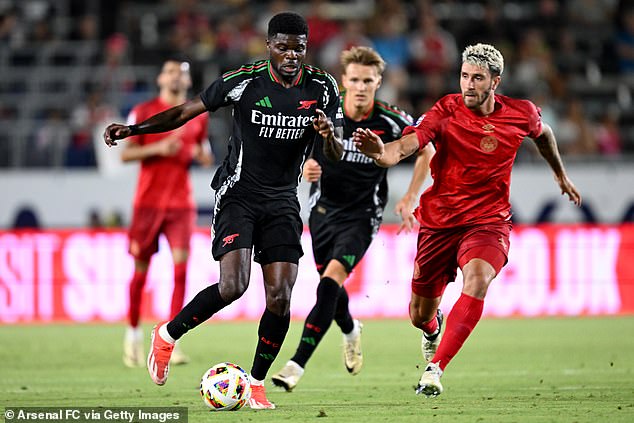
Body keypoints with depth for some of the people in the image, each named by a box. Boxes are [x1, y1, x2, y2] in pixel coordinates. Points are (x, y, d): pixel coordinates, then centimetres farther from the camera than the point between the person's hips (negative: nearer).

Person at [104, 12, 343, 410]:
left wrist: (329, 136, -23)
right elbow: (187, 111, -1)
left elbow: (337, 155, 0)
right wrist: (132, 129, -10)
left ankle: (257, 383, 10)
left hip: (283, 201, 3)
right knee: (233, 285, -21)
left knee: (280, 297, -7)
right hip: (238, 194, -3)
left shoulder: (323, 87, -2)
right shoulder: (243, 81, -10)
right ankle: (168, 335, 4)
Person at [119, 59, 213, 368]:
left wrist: (202, 154, -3)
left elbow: (205, 154, 21)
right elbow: (125, 153, -2)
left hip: (181, 203, 2)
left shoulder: (197, 116, 11)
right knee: (141, 268, 2)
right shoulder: (143, 112, 1)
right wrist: (157, 148, -17)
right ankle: (133, 334, 20)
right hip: (148, 201, -2)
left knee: (181, 264, -12)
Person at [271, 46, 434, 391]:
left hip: (362, 214, -3)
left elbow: (427, 151, 2)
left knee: (331, 279, -21)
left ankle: (297, 364, -24)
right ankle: (350, 331, 50)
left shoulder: (391, 122, -14)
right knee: (329, 283, 14)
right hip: (323, 208, 3)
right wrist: (302, 167, -20)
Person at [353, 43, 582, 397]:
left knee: (477, 280, -33)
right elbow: (406, 145, -30)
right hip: (439, 220, 0)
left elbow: (542, 132, 20)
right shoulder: (446, 111, -14)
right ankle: (433, 328, 50)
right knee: (420, 315, 9)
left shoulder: (521, 114, -6)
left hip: (488, 221, 0)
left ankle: (435, 368, -30)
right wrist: (381, 152, -53)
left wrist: (561, 174, 33)